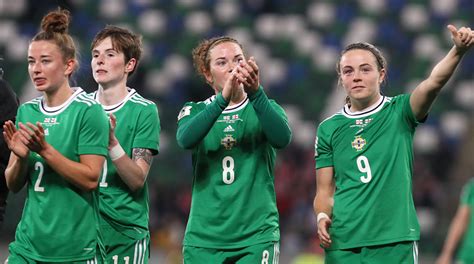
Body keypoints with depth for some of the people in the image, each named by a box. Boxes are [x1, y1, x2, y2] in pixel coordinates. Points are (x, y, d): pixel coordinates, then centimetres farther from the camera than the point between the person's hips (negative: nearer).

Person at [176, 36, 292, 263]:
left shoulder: (265, 108, 7)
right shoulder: (195, 111, 7)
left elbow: (282, 138, -16)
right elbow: (186, 139, -17)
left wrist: (255, 93, -31)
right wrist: (223, 98, -30)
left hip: (256, 237, -1)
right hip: (204, 237, 1)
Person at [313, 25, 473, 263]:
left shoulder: (398, 113, 3)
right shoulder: (329, 129, 10)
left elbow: (434, 82, -16)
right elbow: (324, 190, 12)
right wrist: (322, 216, -9)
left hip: (395, 242, -2)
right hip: (342, 244, 2)